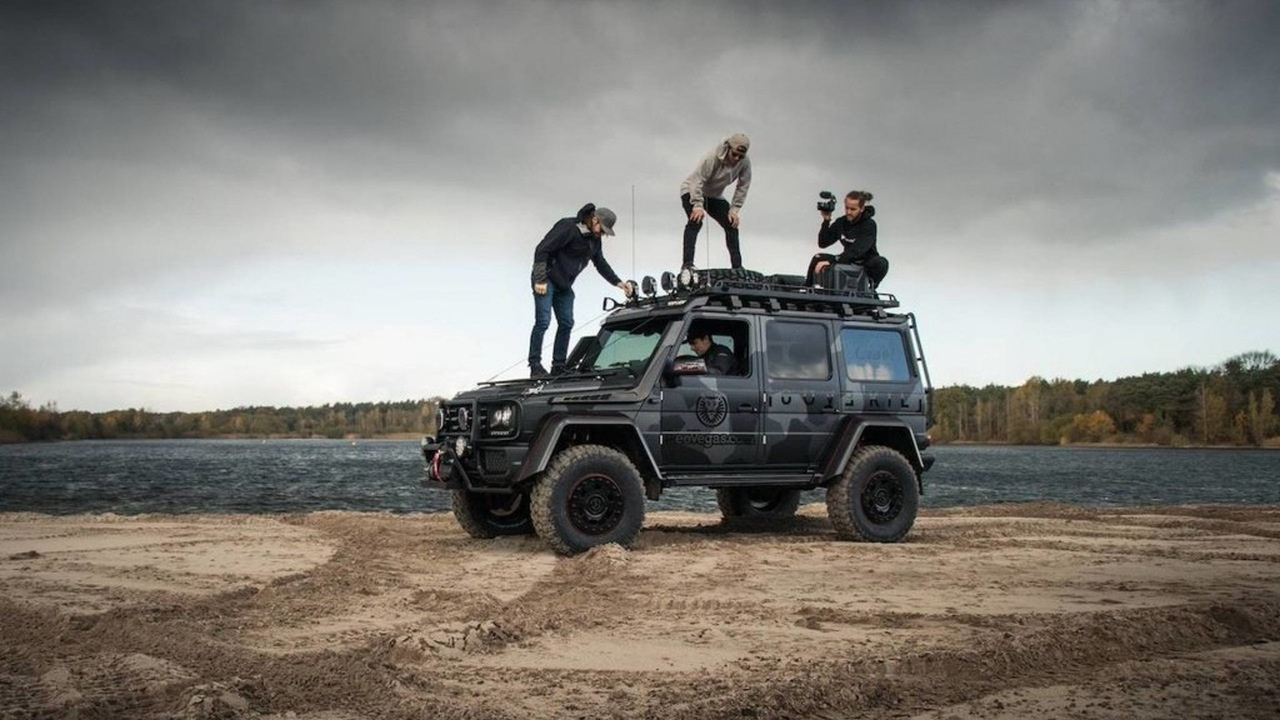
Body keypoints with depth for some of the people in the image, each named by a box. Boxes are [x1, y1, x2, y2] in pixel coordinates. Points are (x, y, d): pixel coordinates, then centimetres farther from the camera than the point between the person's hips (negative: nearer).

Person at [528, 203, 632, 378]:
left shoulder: (594, 239, 7)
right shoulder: (567, 227, -19)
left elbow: (600, 263, 19)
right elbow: (542, 250, -22)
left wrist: (618, 282, 7)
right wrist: (540, 280, -25)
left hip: (564, 285, 8)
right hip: (546, 280, -8)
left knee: (566, 323, 5)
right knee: (543, 322, -13)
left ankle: (558, 366, 11)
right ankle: (535, 366, -9)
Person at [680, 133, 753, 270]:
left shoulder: (745, 163, -19)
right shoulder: (712, 158, -34)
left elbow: (743, 187, -11)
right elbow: (697, 181, -34)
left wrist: (734, 210, -16)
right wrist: (698, 206, -40)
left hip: (715, 196, 6)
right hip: (692, 191, -6)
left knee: (732, 225, -2)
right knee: (696, 221, -28)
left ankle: (737, 267, 5)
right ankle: (687, 263, -31)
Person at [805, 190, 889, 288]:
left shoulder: (869, 225, -20)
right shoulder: (841, 222, -3)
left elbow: (856, 250, -33)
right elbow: (823, 243, -4)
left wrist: (831, 261, -39)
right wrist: (826, 221, -17)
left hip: (866, 265, -5)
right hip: (848, 263, 5)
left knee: (881, 262, -37)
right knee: (818, 258, -14)